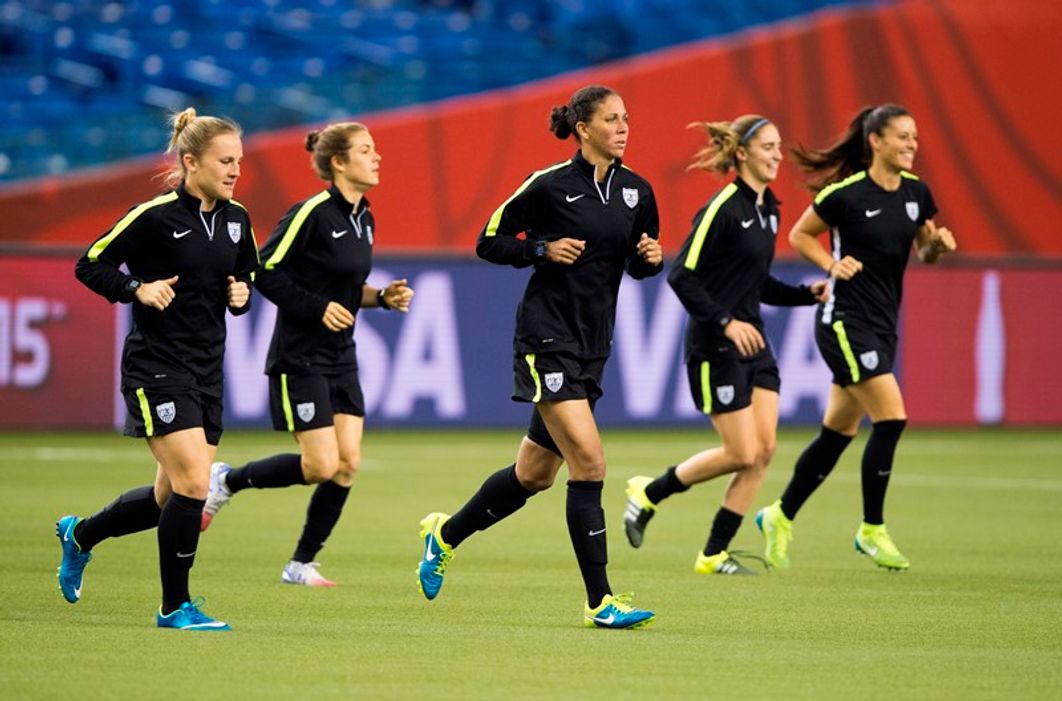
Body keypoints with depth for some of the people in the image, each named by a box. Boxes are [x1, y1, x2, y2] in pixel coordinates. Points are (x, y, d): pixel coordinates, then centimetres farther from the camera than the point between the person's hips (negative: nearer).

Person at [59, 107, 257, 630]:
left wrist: (242, 294, 1)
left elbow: (247, 274, 22)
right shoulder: (155, 216, -13)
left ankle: (80, 534, 37)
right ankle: (175, 606, -1)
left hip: (206, 371, 7)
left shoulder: (236, 219, 7)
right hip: (156, 367, -7)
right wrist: (138, 289, -19)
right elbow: (89, 265, -6)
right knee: (193, 486, -15)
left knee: (172, 498, 11)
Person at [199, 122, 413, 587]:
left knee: (348, 463, 0)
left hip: (340, 358, 8)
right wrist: (318, 308, -19)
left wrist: (383, 297, 4)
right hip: (300, 357, -8)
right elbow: (265, 272, -16)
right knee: (322, 465, -11)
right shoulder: (313, 213, -16)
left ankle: (301, 564, 10)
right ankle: (226, 481, 12)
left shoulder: (363, 218, 9)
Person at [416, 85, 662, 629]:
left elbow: (638, 265, 18)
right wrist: (544, 249, -17)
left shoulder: (636, 191, 7)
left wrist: (651, 257, -4)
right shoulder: (550, 185, -10)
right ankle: (600, 601, -13)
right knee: (589, 462, -16)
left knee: (535, 473, 16)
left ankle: (445, 535, 38)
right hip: (547, 337, -7)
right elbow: (488, 242, -2)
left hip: (593, 346, 7)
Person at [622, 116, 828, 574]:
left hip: (754, 343, 8)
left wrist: (808, 294, 8)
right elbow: (682, 276, -18)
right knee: (742, 453, -7)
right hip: (715, 348, -8)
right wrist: (725, 322, -23)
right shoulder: (723, 209, -15)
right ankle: (648, 494, 14)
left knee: (764, 450, 1)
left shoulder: (767, 210, 11)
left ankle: (714, 554, 9)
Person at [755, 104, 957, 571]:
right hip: (845, 321, -7)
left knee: (838, 432, 12)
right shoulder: (845, 194, -13)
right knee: (891, 417, -16)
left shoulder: (916, 193, 4)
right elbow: (799, 235, 1)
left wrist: (938, 245, -6)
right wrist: (833, 265, -14)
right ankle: (872, 530, -4)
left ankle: (779, 518, 26)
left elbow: (924, 253, 15)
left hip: (882, 324, 7)